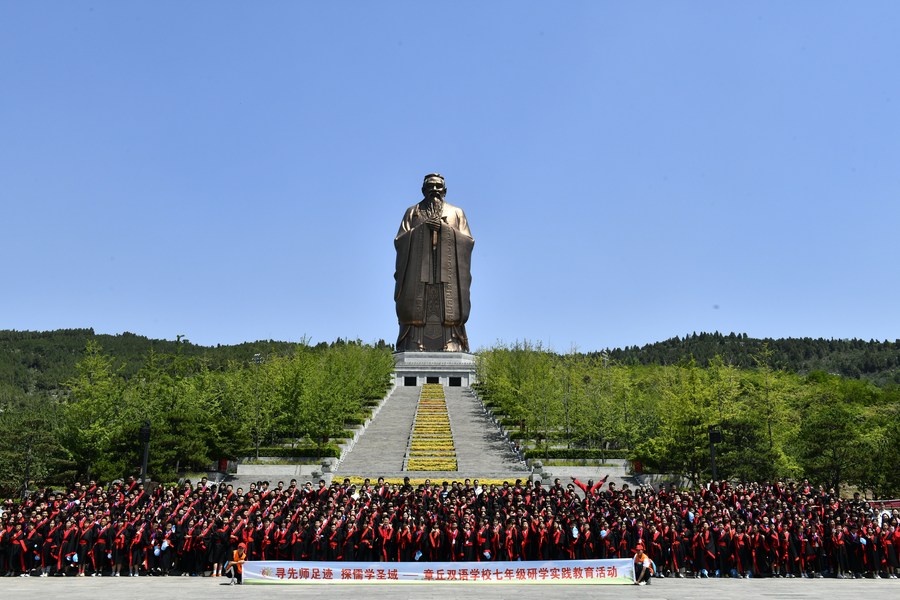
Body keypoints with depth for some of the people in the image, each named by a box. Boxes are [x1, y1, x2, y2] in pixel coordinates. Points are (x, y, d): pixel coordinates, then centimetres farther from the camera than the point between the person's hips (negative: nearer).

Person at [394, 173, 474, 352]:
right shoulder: (412, 212, 20)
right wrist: (422, 228, -6)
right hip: (417, 271, 0)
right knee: (415, 309, -12)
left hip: (448, 271, 0)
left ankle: (451, 348, -17)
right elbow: (399, 240, 8)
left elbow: (468, 241, 7)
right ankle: (413, 347, -17)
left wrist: (445, 229, -5)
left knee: (449, 311, -12)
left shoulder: (456, 212, 20)